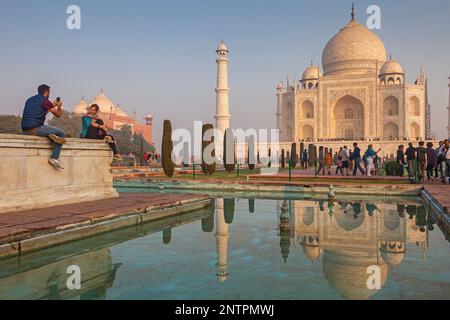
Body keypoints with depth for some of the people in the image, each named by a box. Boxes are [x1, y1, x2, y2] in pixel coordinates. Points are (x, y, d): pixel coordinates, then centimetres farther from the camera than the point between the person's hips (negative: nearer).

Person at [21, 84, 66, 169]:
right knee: (61, 133, 3)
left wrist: (52, 105, 37)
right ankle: (54, 158, -1)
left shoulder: (30, 100, 20)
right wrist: (59, 106, 22)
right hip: (35, 129, -8)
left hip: (25, 130, 8)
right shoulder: (45, 100, -3)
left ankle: (51, 135, 1)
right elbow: (58, 115, 2)